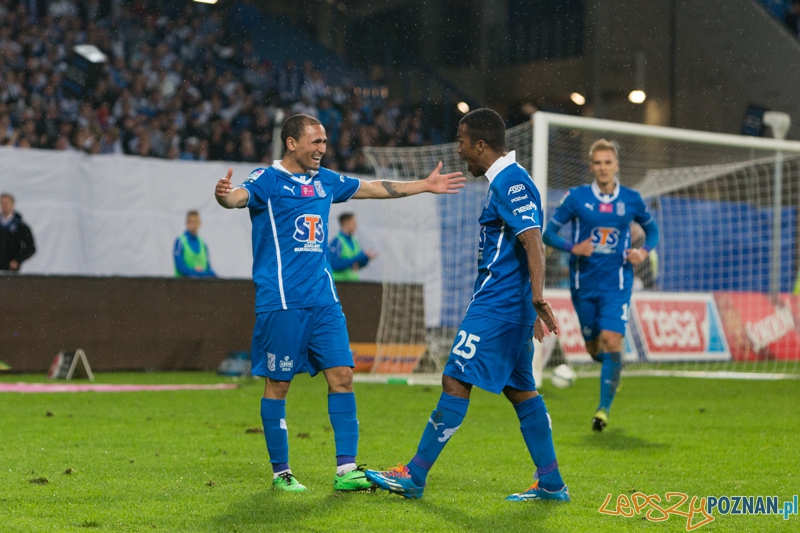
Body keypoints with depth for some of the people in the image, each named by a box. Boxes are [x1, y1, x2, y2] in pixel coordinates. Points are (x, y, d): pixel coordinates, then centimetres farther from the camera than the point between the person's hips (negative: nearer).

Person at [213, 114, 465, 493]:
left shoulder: (325, 181, 16)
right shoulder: (267, 180, -4)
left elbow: (373, 188, 28)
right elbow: (240, 195, -24)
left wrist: (425, 185, 34)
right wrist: (224, 194, -48)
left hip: (323, 300, 6)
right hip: (280, 302, -6)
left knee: (342, 376, -2)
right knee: (278, 385, 0)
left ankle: (346, 470, 1)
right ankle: (280, 472, 11)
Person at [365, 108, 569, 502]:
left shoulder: (511, 182, -15)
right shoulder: (506, 181, 17)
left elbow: (533, 243, -26)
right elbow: (526, 244, 24)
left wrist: (536, 295, -37)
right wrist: (531, 304, 30)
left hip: (496, 304, -11)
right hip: (511, 306, 11)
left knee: (455, 381, -7)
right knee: (520, 389, 11)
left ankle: (414, 476, -3)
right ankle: (550, 484, 13)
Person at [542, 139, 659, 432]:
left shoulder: (631, 199, 1)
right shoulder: (576, 197, -2)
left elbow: (652, 229, 18)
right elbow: (549, 233, 0)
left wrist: (643, 251, -3)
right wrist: (573, 248, -18)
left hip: (616, 281, -1)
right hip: (584, 282, 1)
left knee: (611, 340, -17)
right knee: (593, 346, 9)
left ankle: (604, 408, -9)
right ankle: (612, 368, 46)